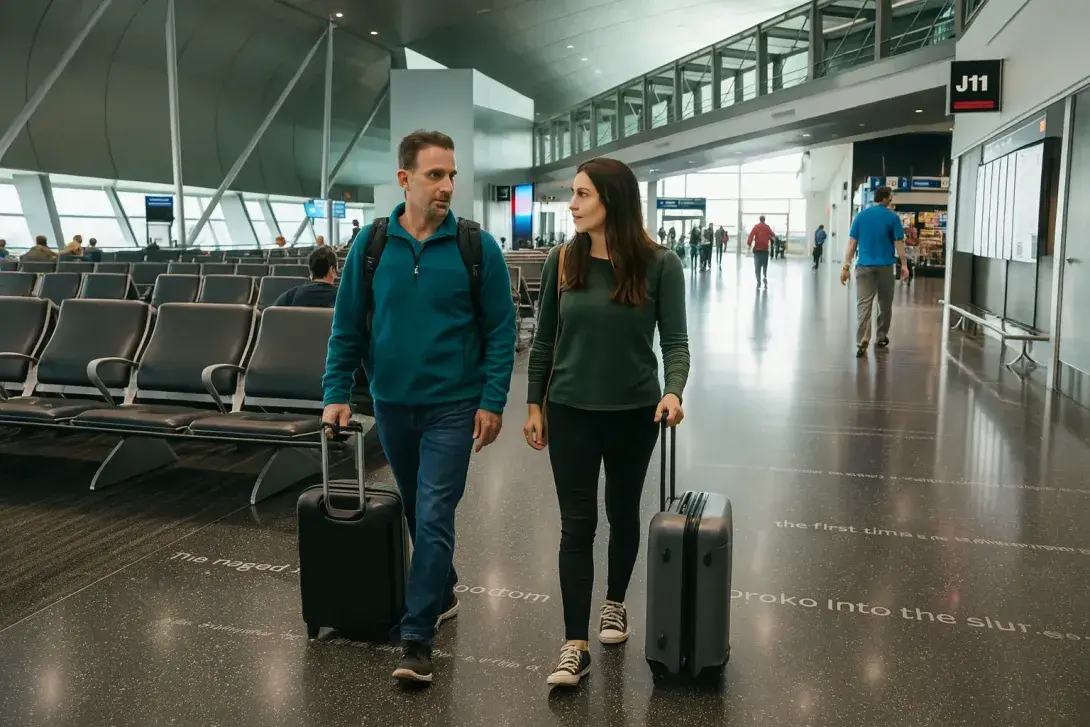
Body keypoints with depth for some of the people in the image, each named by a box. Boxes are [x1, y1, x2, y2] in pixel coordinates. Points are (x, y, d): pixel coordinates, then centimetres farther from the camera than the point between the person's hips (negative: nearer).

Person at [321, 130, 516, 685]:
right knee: (416, 511, 18)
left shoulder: (478, 247, -8)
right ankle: (443, 593, 40)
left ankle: (417, 638, 6)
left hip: (453, 407, -3)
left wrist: (493, 401, -10)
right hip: (391, 404, 4)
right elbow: (347, 326, 3)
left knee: (434, 518, -5)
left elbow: (500, 330, -6)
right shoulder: (370, 244, -2)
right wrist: (336, 393, -2)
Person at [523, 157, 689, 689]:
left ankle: (615, 603, 41)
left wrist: (674, 390, -28)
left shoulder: (659, 264, -9)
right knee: (577, 523, 0)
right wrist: (534, 404, 5)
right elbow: (544, 339, 4)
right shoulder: (562, 261, -3)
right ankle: (575, 645, 6)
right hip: (570, 411, 1)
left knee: (623, 511, 17)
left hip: (634, 412, 0)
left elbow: (675, 339, -10)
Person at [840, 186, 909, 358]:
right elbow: (899, 243, -3)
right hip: (885, 266, -1)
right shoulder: (892, 217, -2)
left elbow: (852, 242, 1)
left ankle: (862, 340, -17)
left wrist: (846, 266, 2)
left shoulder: (861, 216, 4)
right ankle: (881, 337, 28)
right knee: (885, 303, 17)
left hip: (864, 266, 1)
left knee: (863, 304, -4)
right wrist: (904, 265, 5)